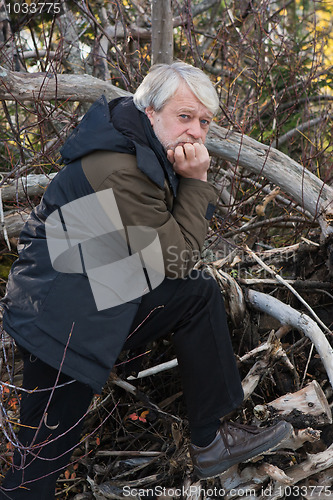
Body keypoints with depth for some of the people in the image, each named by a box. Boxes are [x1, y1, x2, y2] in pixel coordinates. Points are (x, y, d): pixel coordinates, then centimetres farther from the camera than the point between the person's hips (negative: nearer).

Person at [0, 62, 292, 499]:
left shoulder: (152, 152, 6)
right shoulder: (119, 171, -24)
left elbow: (179, 255, 9)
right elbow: (176, 259, -16)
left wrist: (193, 183, -6)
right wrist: (196, 181, -12)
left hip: (106, 297, 9)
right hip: (62, 324, -9)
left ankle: (210, 442, 11)